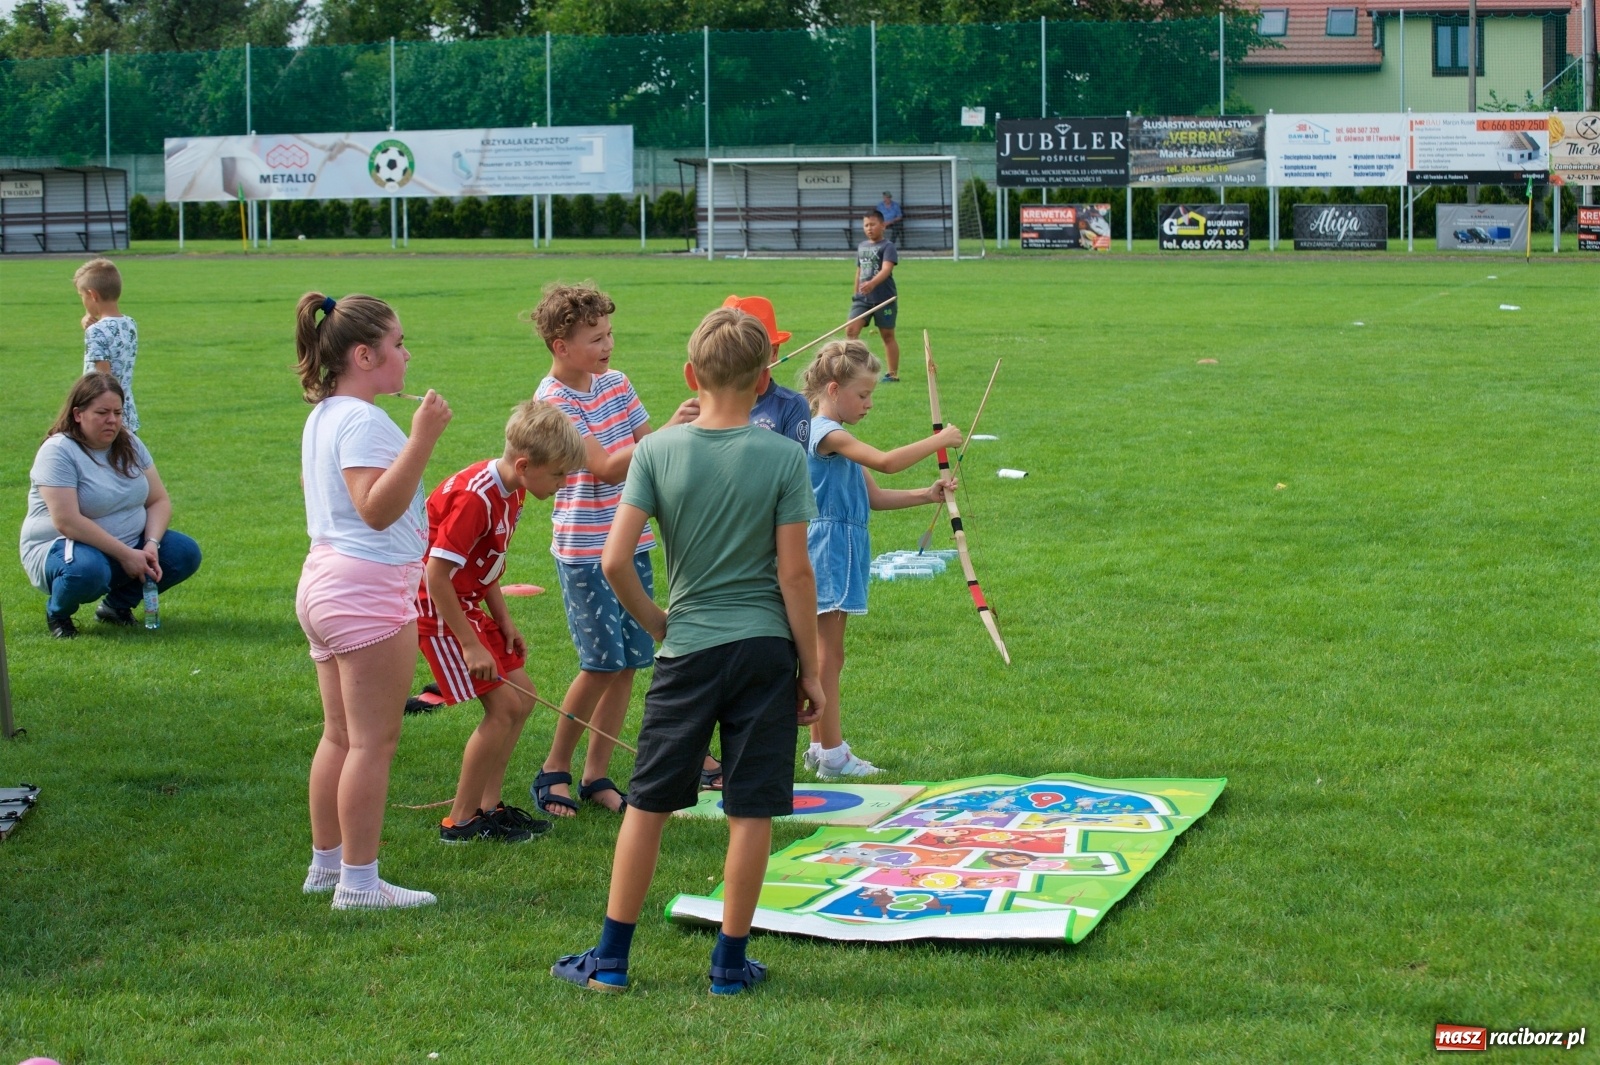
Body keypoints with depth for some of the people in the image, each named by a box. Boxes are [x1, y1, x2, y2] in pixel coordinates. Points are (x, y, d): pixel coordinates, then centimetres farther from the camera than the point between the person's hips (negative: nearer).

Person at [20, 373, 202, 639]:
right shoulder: (58, 451, -17)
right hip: (62, 547, -7)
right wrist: (125, 555, -27)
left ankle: (117, 605, 9)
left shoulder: (130, 445, 4)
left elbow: (159, 501, 3)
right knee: (87, 571, -40)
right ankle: (57, 613, -4)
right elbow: (67, 522, -26)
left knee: (185, 554, -13)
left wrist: (151, 545, -17)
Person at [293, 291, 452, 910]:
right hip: (370, 589, -11)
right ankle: (359, 883, -2)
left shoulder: (322, 418, 14)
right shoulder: (362, 421, -18)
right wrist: (422, 439, -31)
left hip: (324, 582, 11)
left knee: (340, 737, 17)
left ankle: (326, 863, 25)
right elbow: (378, 508, -27)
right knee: (373, 742, -5)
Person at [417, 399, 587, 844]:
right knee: (502, 706, -11)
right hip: (437, 608, -10)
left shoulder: (510, 491, 4)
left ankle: (488, 806, 18)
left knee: (522, 697, 10)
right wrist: (470, 645, -24)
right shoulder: (474, 498, -26)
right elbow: (437, 576, -27)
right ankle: (461, 821, -1)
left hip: (467, 604, 10)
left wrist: (503, 620, 7)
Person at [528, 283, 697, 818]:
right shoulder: (554, 399, -13)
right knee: (602, 663, -7)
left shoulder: (615, 383, 8)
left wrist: (686, 426, -7)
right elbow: (606, 467, -21)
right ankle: (554, 770, 9)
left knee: (629, 662, 6)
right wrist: (670, 431, -27)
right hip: (585, 551, -7)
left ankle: (596, 774, 16)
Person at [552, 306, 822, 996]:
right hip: (766, 648, -1)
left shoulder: (657, 451, -4)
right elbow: (794, 574, -7)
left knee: (648, 806, 10)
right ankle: (730, 964, 13)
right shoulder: (783, 457, -6)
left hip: (687, 652, 1)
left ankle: (610, 960, 16)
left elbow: (615, 561, -8)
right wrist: (811, 670, 2)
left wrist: (657, 624, 9)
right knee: (750, 814, 6)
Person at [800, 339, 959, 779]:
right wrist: (938, 440, -19)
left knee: (829, 654, 14)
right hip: (827, 549, -10)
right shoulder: (827, 433, -16)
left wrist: (927, 494, 5)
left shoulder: (837, 437, 16)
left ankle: (820, 747, 20)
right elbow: (885, 461, -29)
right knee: (829, 654, -6)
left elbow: (874, 496, 15)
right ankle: (832, 755, -3)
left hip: (842, 552, 10)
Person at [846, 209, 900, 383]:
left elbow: (886, 269, -24)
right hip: (863, 298, 5)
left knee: (887, 335, 4)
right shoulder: (861, 246, 13)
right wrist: (856, 294, 21)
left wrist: (872, 283, -40)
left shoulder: (887, 246, -8)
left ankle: (893, 374, 13)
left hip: (884, 298, -5)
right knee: (851, 330, -9)